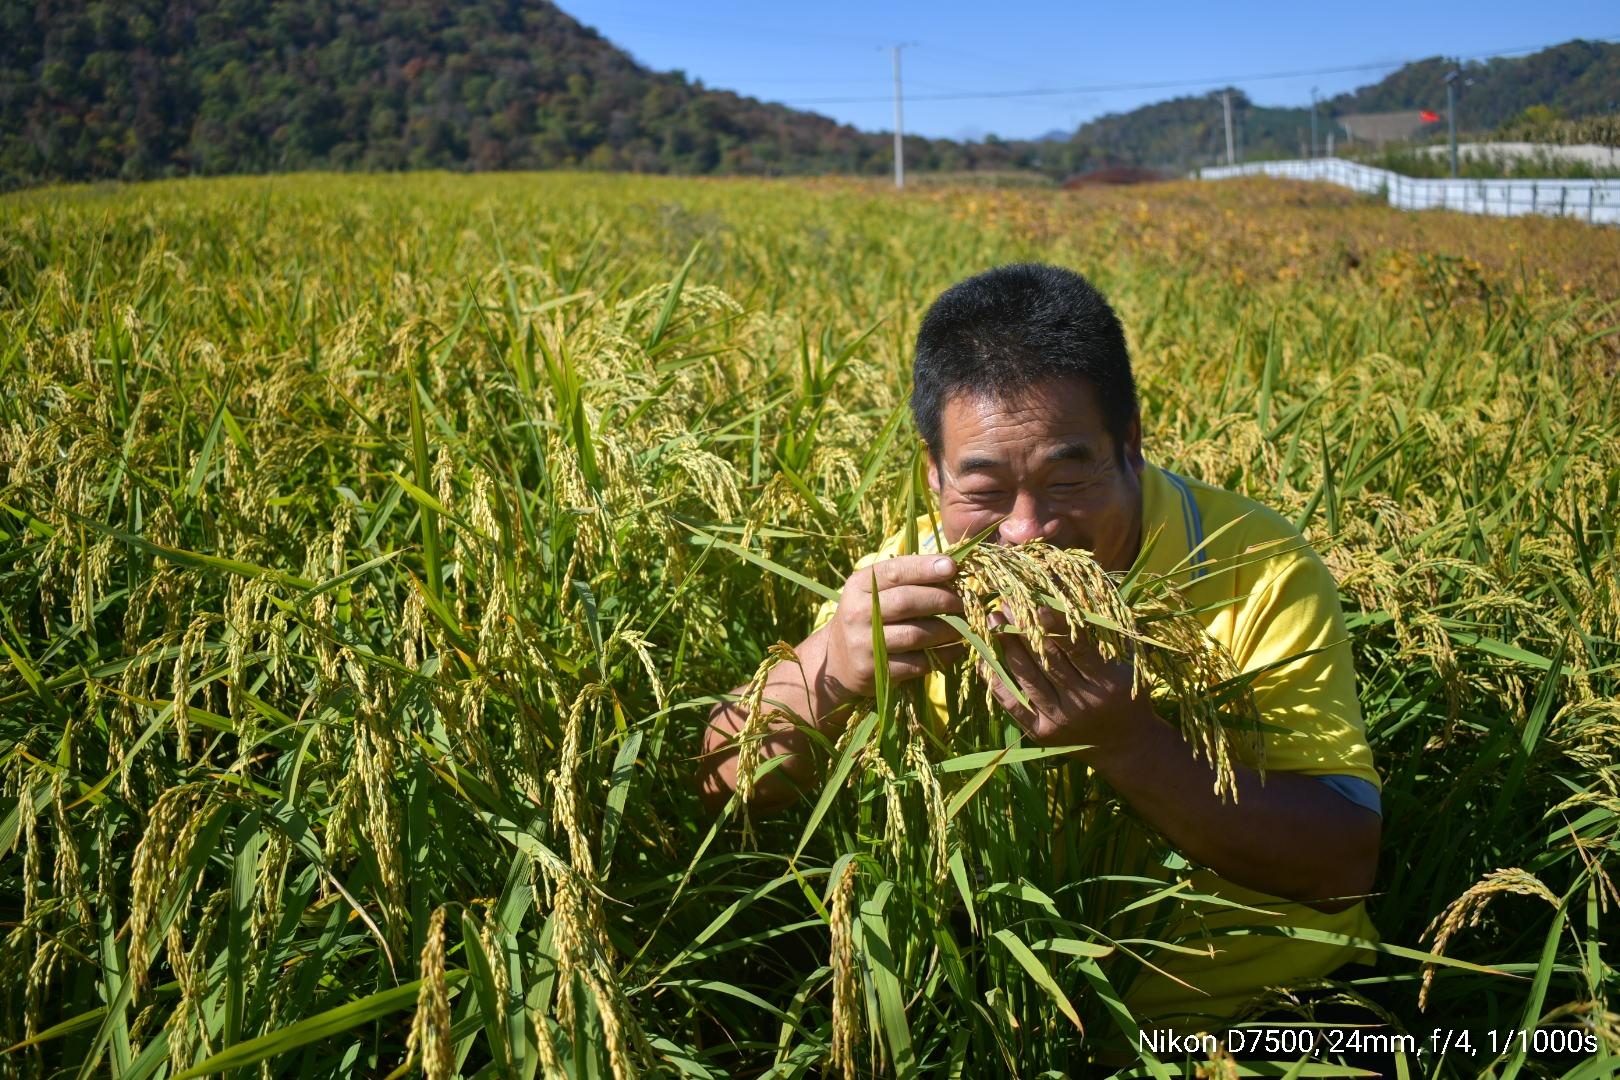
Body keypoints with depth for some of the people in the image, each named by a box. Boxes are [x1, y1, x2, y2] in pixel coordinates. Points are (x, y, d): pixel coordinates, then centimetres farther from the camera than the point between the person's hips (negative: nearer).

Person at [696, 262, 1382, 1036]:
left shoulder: (1255, 569, -15)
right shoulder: (908, 584, -7)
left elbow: (1345, 869, -18)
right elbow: (722, 789, -8)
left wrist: (1126, 743, -32)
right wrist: (826, 670, -29)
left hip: (1252, 1010, 0)